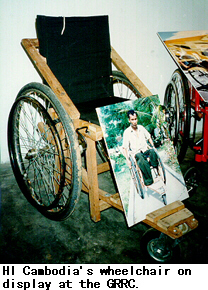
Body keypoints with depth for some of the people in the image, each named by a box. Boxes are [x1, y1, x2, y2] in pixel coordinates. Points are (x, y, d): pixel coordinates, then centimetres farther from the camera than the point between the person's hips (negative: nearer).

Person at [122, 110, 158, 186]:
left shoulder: (141, 128, 9)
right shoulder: (127, 132, -3)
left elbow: (149, 137, 23)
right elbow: (124, 148, -4)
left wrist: (153, 147, 9)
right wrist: (127, 160, -15)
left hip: (146, 150, 3)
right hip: (136, 153, -3)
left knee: (152, 151, -33)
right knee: (141, 159, -38)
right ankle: (148, 179, -34)